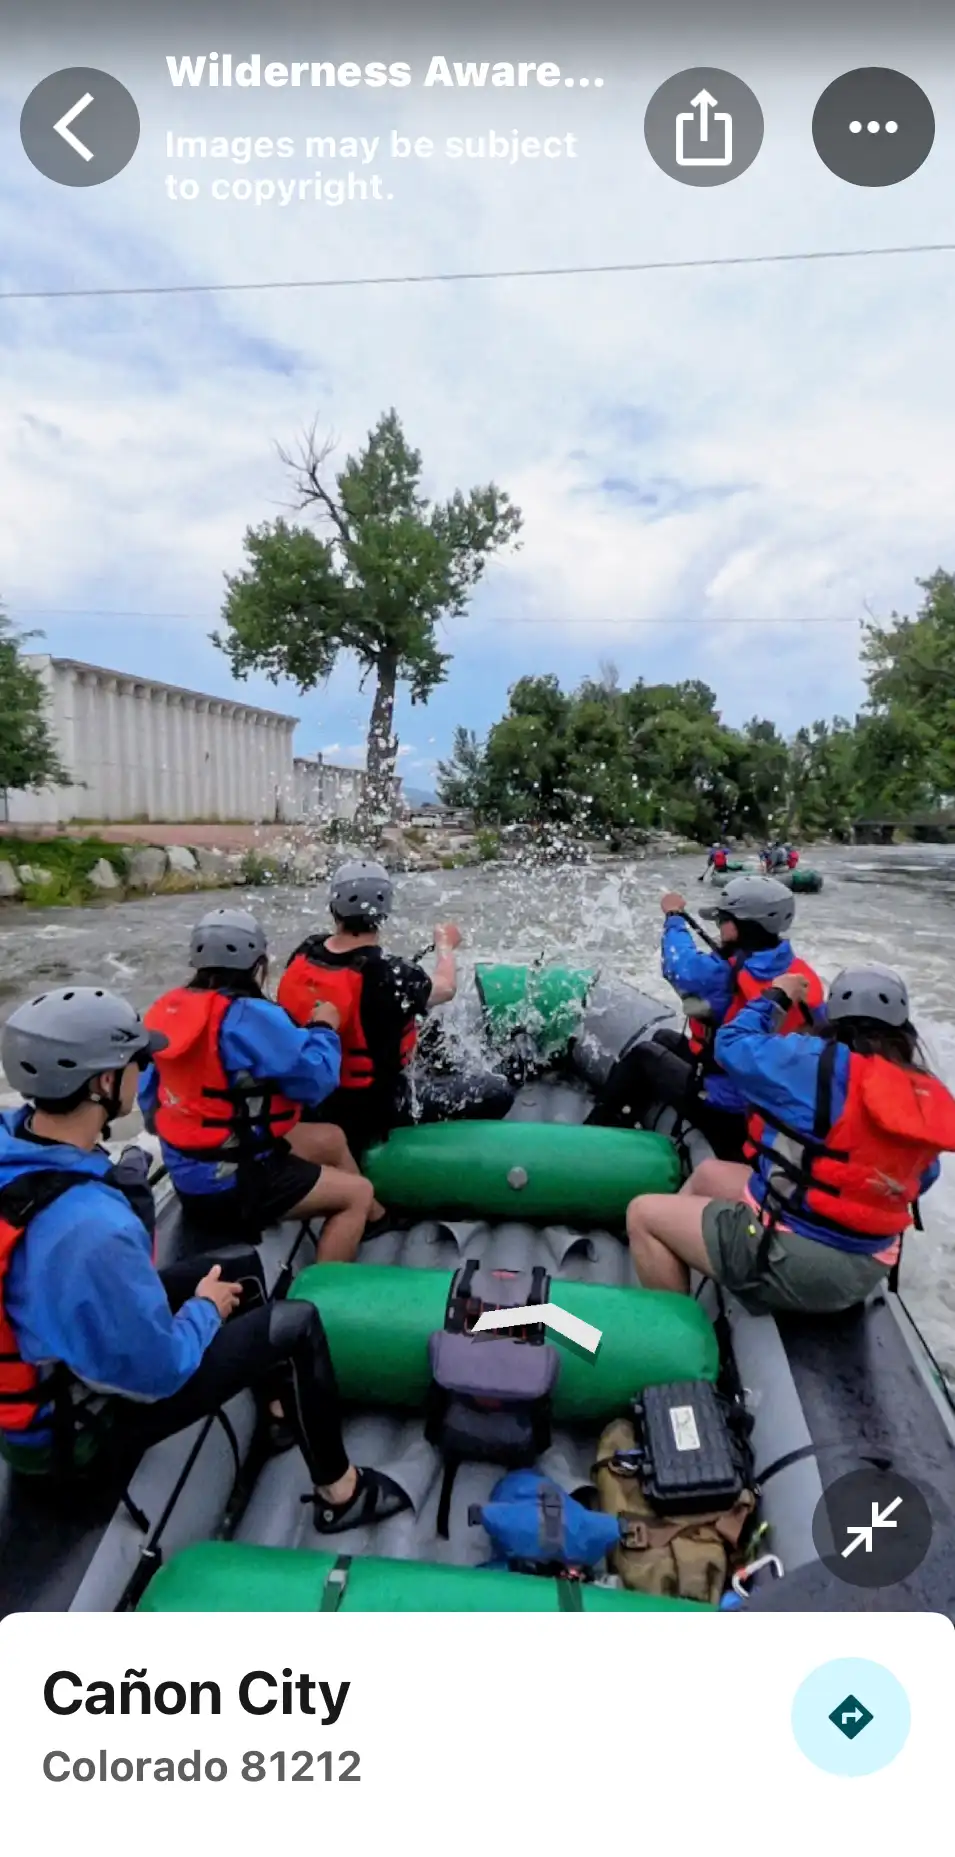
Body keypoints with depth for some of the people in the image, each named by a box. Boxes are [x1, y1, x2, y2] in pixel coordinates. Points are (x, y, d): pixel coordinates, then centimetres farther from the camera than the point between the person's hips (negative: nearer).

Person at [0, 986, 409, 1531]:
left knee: (241, 1265, 18)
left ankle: (281, 1404, 40)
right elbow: (160, 1373, -27)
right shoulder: (93, 1230, -41)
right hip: (70, 1423, -8)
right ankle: (341, 1493, 22)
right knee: (298, 1325, 0)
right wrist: (205, 1308, -9)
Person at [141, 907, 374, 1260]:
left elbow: (149, 1097, 11)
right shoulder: (249, 1016, -25)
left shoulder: (169, 1009, 1)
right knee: (357, 1194, 1)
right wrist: (323, 1029, -3)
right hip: (229, 1182, -9)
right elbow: (317, 1078, -21)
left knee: (331, 1138, 22)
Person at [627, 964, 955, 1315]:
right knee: (707, 1173, 23)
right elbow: (921, 1180, 14)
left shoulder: (820, 1064, -21)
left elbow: (733, 1044, -6)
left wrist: (775, 997, 9)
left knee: (643, 1214, 2)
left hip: (793, 1261, -8)